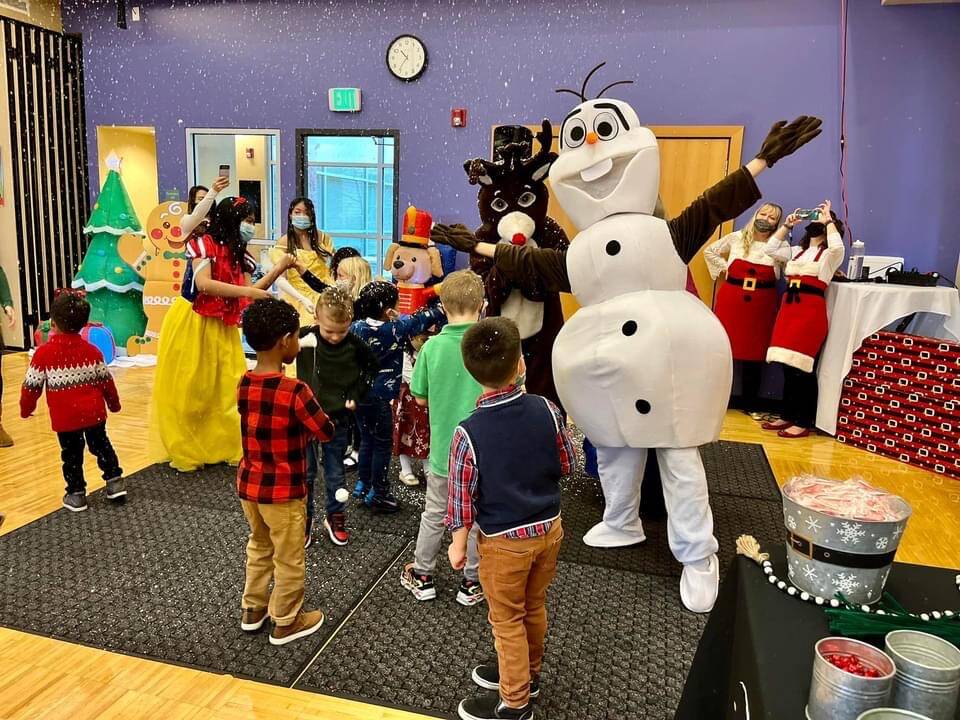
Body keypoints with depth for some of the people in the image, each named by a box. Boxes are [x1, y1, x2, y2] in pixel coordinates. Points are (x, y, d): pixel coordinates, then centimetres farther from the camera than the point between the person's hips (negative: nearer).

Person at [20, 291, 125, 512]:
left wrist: (26, 408, 13)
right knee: (101, 446, 18)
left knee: (71, 454, 11)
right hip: (94, 413, 2)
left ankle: (76, 494, 18)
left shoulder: (44, 353, -11)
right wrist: (113, 403, 20)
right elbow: (105, 380, 4)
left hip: (65, 418, -2)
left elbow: (32, 385, -4)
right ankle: (115, 481, 18)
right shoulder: (92, 351, -3)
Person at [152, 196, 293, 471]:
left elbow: (247, 295, 1)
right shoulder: (204, 243, -11)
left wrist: (278, 269, -5)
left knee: (227, 390, 6)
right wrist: (247, 291, -25)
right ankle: (185, 452, 14)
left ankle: (224, 447, 16)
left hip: (223, 329, 7)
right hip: (192, 324, -7)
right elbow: (203, 284, -25)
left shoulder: (239, 255, 10)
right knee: (187, 391, 3)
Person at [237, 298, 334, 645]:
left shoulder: (244, 384, -3)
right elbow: (327, 432, -14)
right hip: (283, 490, -7)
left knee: (259, 547, 27)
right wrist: (308, 423, 4)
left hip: (248, 484, 7)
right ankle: (286, 622, 28)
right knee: (289, 559, 13)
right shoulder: (295, 390, -24)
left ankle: (253, 609, 41)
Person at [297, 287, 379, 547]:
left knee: (335, 474, 13)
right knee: (305, 472, 11)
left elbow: (372, 367, 7)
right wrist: (298, 345, -28)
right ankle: (304, 519, 28)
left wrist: (356, 394, -1)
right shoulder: (305, 337, -14)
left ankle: (335, 517, 31)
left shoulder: (355, 346, -11)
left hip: (338, 418, 1)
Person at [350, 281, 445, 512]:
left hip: (359, 394, 7)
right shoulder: (396, 329, -17)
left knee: (367, 439, 21)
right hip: (379, 397, -7)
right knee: (383, 444, 8)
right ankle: (377, 494, 16)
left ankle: (362, 484, 33)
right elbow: (422, 319, -10)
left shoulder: (356, 327, -1)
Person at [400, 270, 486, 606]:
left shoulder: (432, 346, -12)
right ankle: (472, 582, 31)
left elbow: (420, 398, -2)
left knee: (434, 514, 20)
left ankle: (422, 575, 36)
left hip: (444, 449, 1)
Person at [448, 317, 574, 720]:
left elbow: (462, 497, -14)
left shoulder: (469, 432, -23)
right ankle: (526, 674, 46)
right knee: (534, 608, 24)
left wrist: (458, 545, 0)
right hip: (549, 528, 4)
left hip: (504, 541, -4)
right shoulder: (546, 410, -14)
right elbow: (566, 465, 0)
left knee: (507, 620, 15)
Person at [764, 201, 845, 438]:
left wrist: (828, 220, -7)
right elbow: (771, 248, 26)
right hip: (788, 307, 7)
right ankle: (787, 415, 17)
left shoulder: (829, 255, 2)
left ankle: (804, 422, -1)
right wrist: (787, 225, 19)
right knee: (788, 365, 8)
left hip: (811, 310, -6)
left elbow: (838, 246, -20)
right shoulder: (797, 251, 22)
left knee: (803, 367, -7)